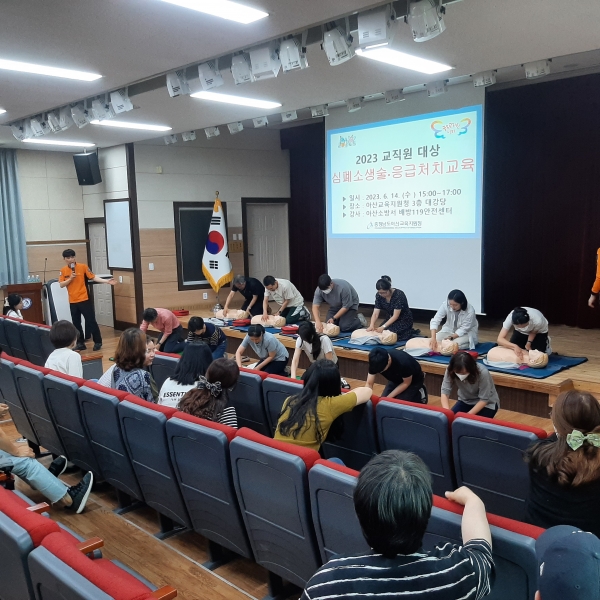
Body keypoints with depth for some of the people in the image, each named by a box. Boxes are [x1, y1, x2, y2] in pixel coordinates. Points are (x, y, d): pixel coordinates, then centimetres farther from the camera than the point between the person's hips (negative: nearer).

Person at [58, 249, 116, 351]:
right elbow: (61, 285, 1)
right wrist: (70, 278, -15)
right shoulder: (63, 270, 4)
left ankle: (98, 342, 9)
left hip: (84, 299, -4)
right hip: (72, 301, 4)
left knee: (91, 321, -1)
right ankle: (80, 343, 20)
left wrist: (106, 281, -14)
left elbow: (93, 277, -5)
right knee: (76, 323, 10)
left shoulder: (83, 267, -5)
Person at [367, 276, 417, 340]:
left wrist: (383, 327, -41)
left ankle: (410, 332, -2)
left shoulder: (399, 295, -29)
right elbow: (375, 313, -16)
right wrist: (371, 325, -35)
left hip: (404, 320, -7)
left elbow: (395, 316, -30)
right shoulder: (379, 295, -13)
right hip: (391, 319, 7)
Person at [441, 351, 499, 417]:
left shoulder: (483, 373, -33)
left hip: (486, 403, -3)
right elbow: (445, 392, -26)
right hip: (465, 401, 3)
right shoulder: (450, 371, -24)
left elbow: (484, 399, -25)